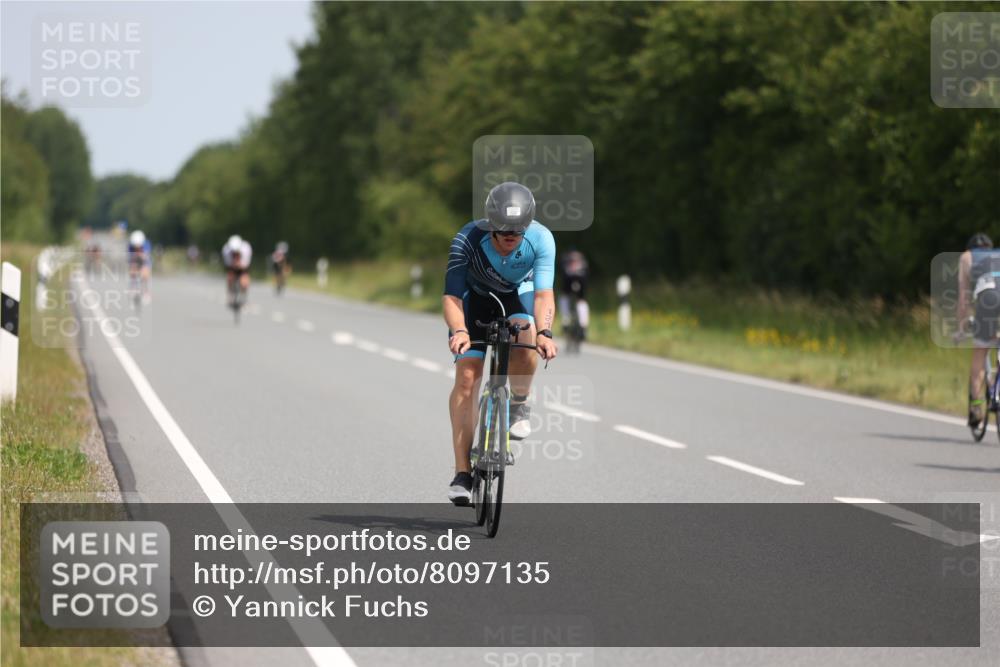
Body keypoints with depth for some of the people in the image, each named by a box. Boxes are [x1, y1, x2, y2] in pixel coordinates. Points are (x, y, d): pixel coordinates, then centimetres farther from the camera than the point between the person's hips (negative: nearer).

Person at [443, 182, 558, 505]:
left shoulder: (541, 239, -30)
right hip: (476, 298, 0)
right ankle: (462, 472, -10)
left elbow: (543, 293, -35)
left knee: (525, 341, -33)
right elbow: (451, 296, -35)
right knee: (466, 377, -14)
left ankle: (519, 405, -2)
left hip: (518, 296, 0)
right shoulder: (467, 240, -33)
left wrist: (544, 332, -53)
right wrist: (458, 331, -54)